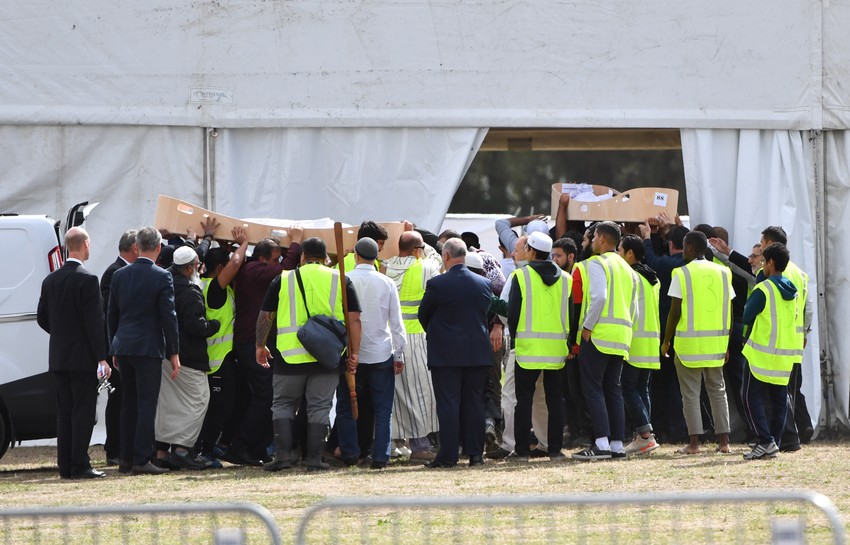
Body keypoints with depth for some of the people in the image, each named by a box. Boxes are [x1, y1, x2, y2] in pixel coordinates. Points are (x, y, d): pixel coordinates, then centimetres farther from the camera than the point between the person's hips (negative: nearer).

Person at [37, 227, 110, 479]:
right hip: (83, 357, -7)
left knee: (64, 411, 9)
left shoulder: (51, 280, 8)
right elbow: (94, 321, -16)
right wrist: (101, 357, -13)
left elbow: (42, 318, 12)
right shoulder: (87, 279, -13)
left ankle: (65, 465, 10)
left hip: (58, 356, 7)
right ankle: (79, 465, -8)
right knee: (83, 411, -4)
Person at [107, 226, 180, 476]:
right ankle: (141, 461, -7)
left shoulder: (119, 275, 6)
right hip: (149, 348, -5)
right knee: (147, 404, -3)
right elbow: (169, 317, -10)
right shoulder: (162, 277, -9)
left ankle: (126, 459, 15)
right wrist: (174, 353, -4)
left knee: (129, 404, 13)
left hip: (123, 346, 5)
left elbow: (111, 315, 12)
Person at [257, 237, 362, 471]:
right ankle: (314, 458, 4)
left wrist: (260, 346, 19)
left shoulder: (283, 280, 4)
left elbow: (265, 316, 7)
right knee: (319, 407, 7)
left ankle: (283, 454, 2)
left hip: (290, 355, 0)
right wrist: (354, 353, 4)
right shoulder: (340, 281, 4)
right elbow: (354, 319, 0)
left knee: (283, 404, 11)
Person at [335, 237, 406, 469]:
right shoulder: (387, 283, -3)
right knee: (382, 408, 5)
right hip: (381, 353, 0)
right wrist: (399, 355, 7)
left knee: (346, 406, 11)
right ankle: (380, 456, -1)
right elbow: (396, 322, 0)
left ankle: (350, 452, 8)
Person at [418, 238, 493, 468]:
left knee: (448, 404, -2)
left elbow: (423, 315, 1)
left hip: (446, 353, -4)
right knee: (474, 403, 9)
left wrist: (433, 333, 20)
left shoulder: (437, 284, -11)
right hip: (477, 352, 4)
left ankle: (448, 455, -4)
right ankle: (475, 454, 9)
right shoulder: (484, 284, 2)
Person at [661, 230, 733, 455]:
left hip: (689, 341, -4)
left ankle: (694, 443, -1)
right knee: (717, 390, 12)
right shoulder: (723, 272, 7)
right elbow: (729, 312, 7)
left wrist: (666, 341, 1)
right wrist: (726, 342, 14)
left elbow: (675, 312, -9)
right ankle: (723, 441, 9)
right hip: (716, 341, 4)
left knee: (691, 394, 2)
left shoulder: (682, 274, -6)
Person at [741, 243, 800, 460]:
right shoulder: (791, 291, 8)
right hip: (787, 353, 7)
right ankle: (774, 444, 10)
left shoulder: (763, 289, -14)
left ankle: (766, 442, -14)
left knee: (753, 397, -2)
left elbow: (747, 317, -8)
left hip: (762, 353, -7)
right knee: (779, 399, 10)